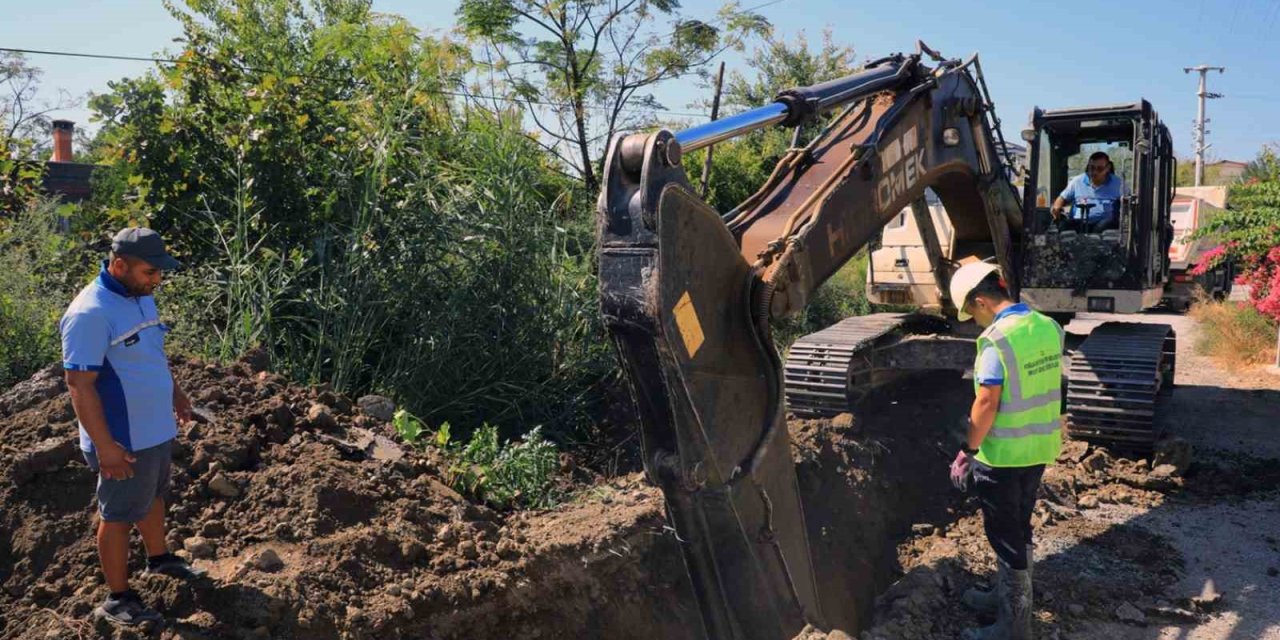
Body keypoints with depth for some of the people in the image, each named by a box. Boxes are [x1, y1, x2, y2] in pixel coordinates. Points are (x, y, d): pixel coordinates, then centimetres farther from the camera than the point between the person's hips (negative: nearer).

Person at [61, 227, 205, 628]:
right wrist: (104, 446, -24)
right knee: (119, 515, 8)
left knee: (153, 496, 26)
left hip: (157, 429, 8)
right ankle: (118, 599, 23)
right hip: (124, 440, -8)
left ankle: (159, 558, 48)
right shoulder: (91, 313, -26)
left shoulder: (141, 297, 2)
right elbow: (80, 386, -26)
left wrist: (175, 392, 24)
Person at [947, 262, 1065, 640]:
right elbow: (1050, 387, 10)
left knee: (1006, 538, 5)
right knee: (1018, 529, 22)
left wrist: (969, 450, -10)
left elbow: (987, 403, -22)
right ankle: (1008, 597, 38)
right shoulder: (1049, 327, 1)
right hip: (1040, 448, 8)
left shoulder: (996, 339, -23)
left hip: (1003, 454, -8)